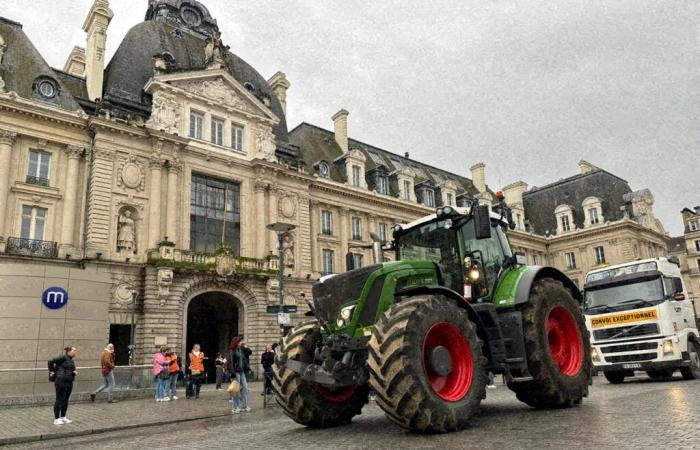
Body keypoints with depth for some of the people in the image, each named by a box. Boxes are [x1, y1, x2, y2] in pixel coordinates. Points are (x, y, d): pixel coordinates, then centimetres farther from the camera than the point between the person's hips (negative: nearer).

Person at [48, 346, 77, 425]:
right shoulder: (63, 358, -10)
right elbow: (51, 362, -13)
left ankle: (63, 417, 22)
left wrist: (75, 372, 4)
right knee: (59, 400, -2)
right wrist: (51, 371, -7)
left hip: (69, 383, 8)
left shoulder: (71, 361, 14)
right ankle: (56, 419, 5)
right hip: (61, 381, -8)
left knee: (65, 400, 13)